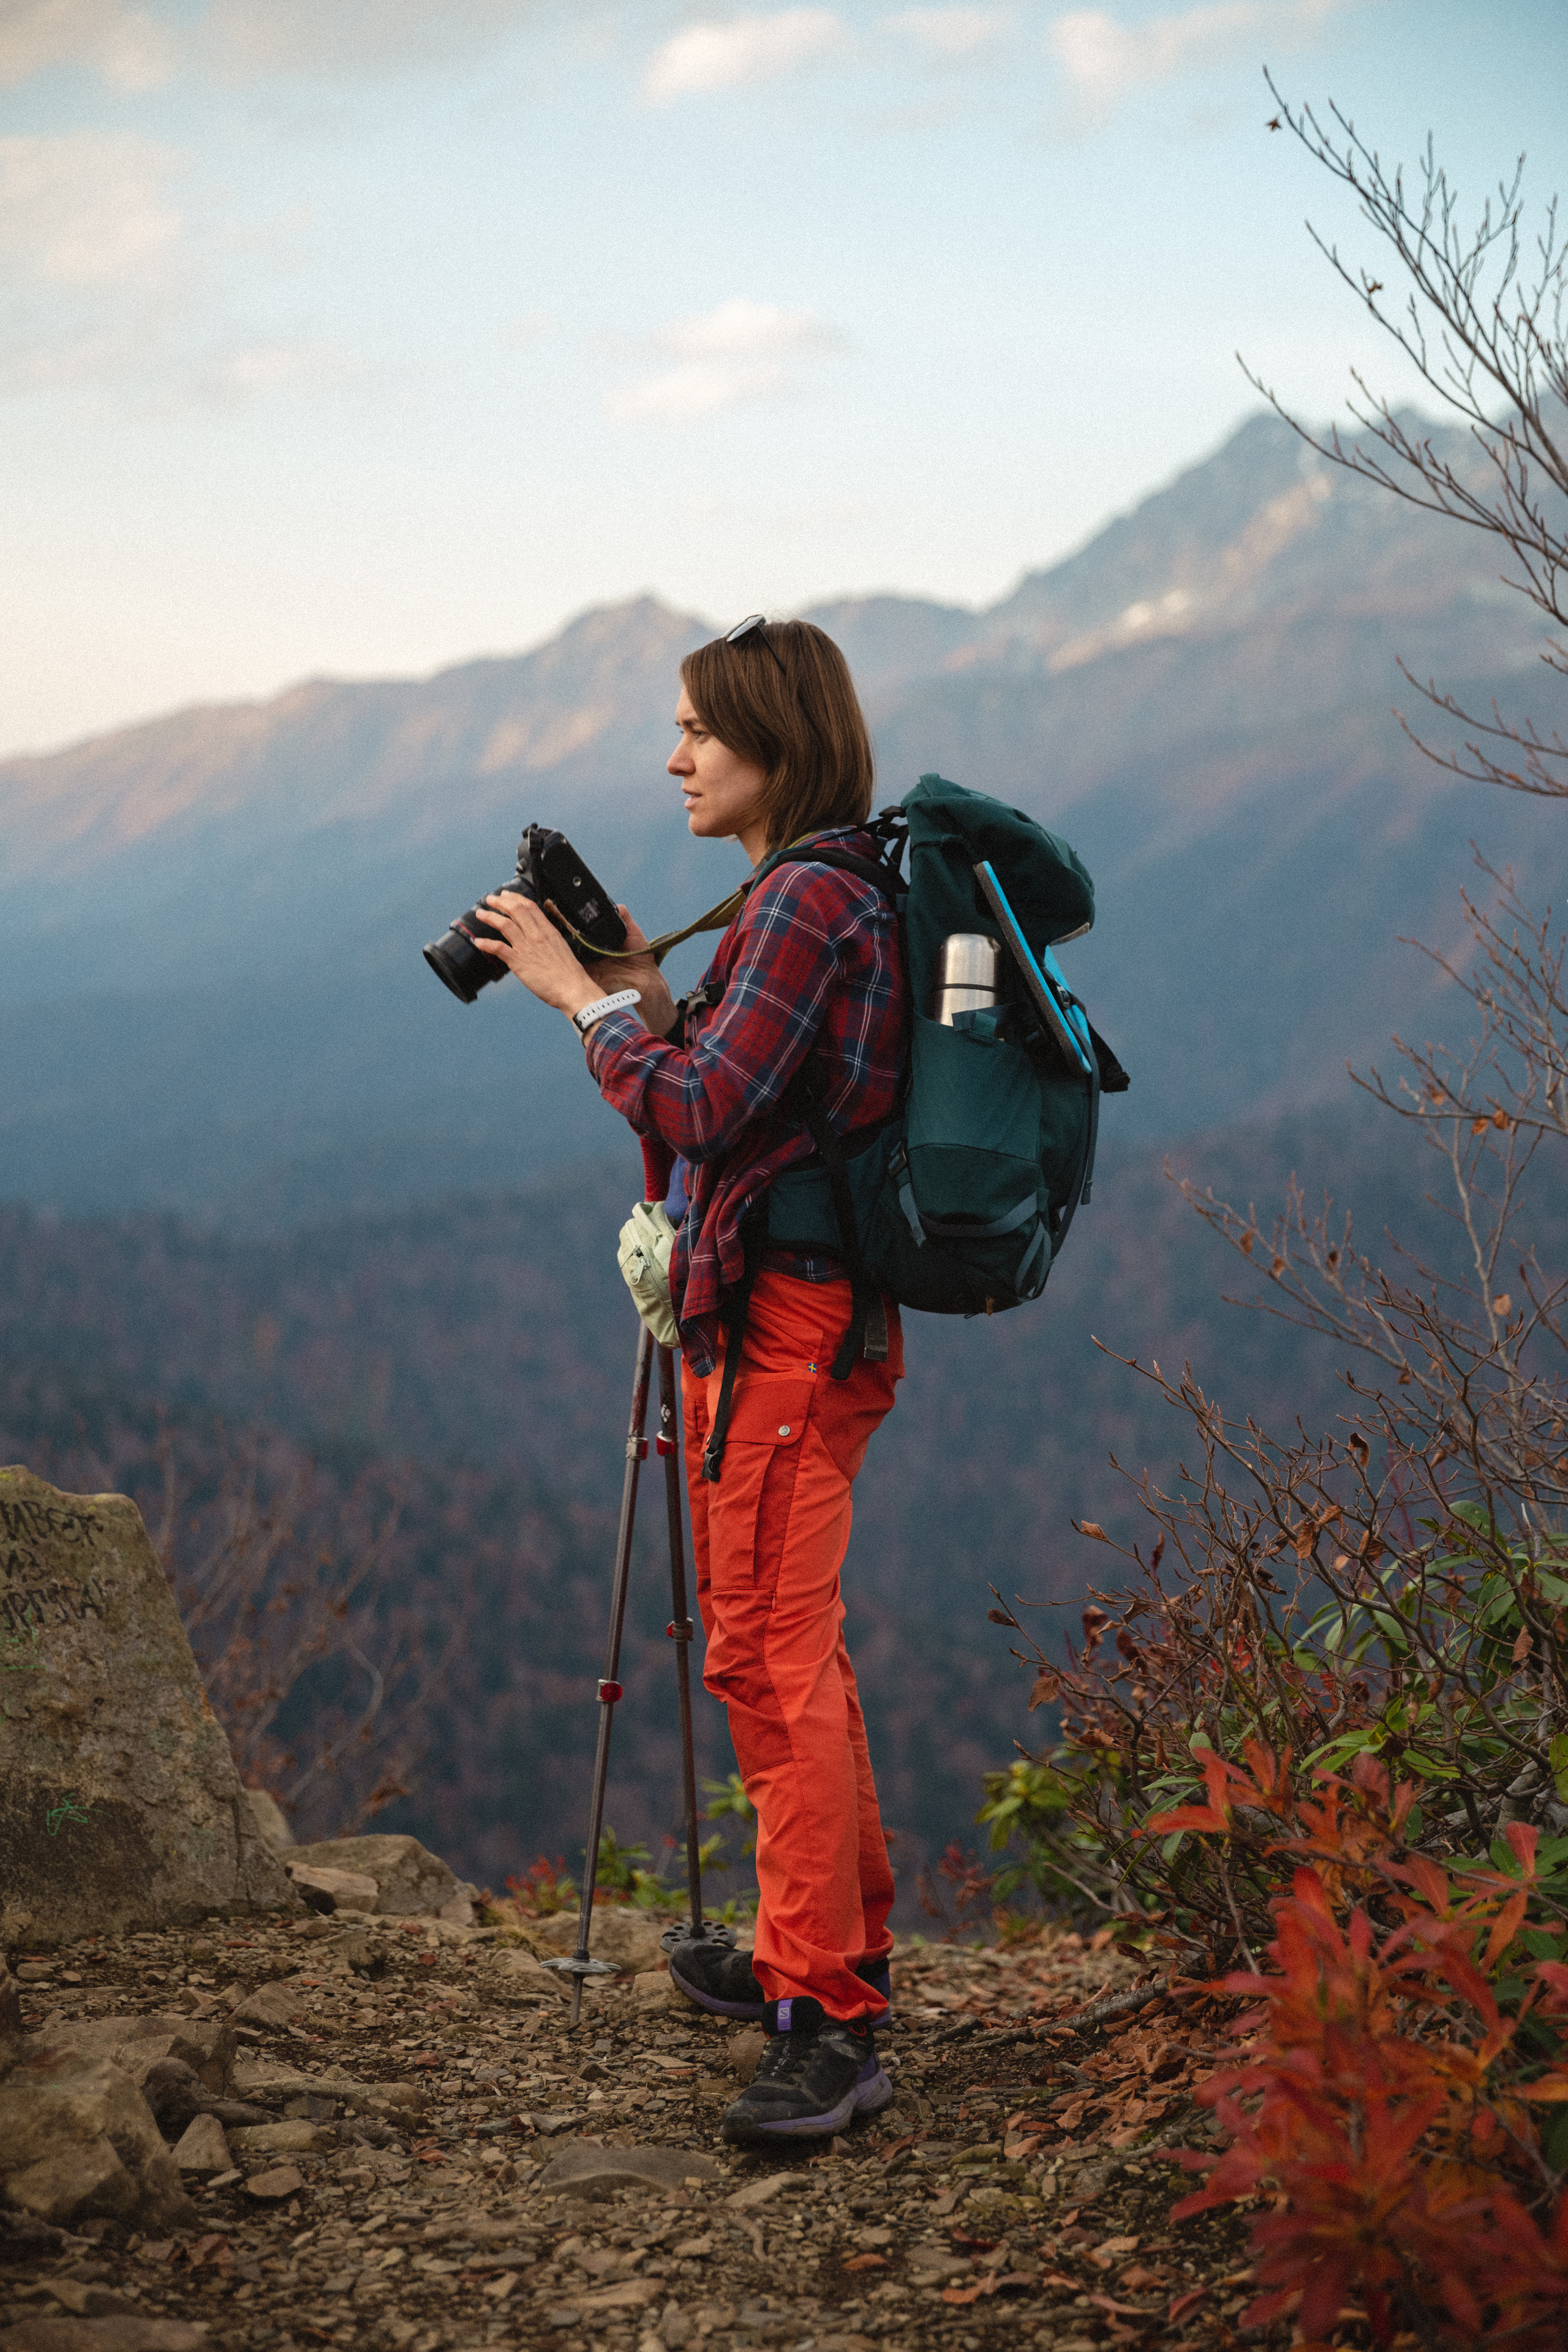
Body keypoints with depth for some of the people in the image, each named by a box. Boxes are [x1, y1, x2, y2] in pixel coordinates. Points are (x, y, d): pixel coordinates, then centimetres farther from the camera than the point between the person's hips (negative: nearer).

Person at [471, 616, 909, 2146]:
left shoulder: (808, 901, -16)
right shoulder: (822, 892, 16)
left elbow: (698, 1110, -22)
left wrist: (580, 995, -11)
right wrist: (644, 989, 10)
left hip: (783, 1320, -11)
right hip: (787, 1312, 11)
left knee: (768, 1652, -10)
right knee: (787, 1644, 19)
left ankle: (827, 2022, -7)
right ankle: (834, 1947, 31)